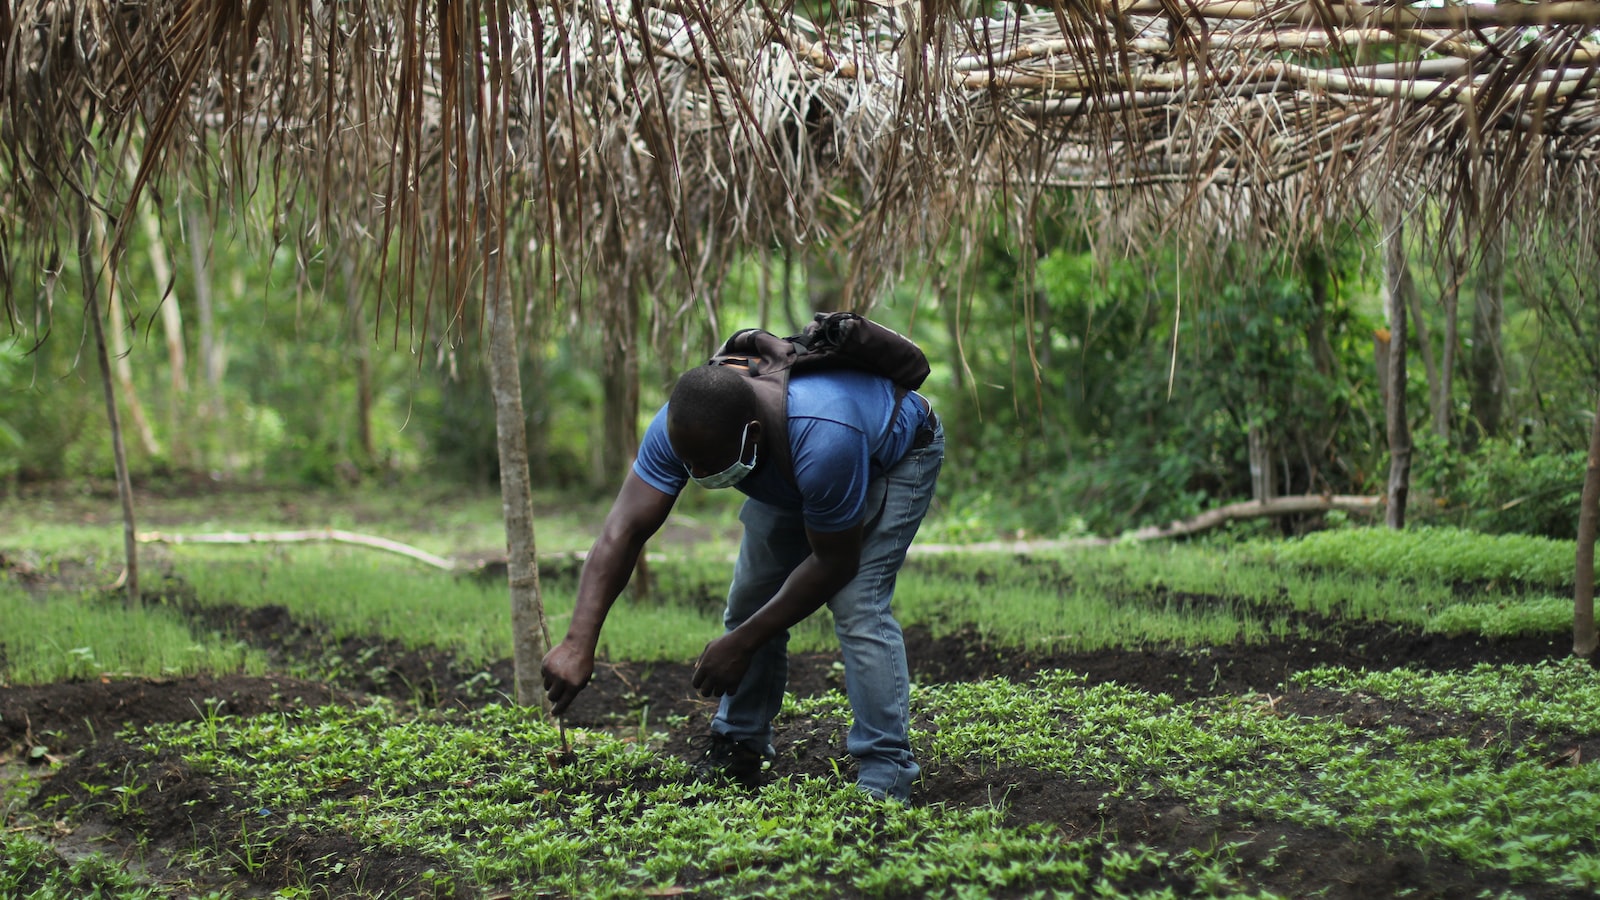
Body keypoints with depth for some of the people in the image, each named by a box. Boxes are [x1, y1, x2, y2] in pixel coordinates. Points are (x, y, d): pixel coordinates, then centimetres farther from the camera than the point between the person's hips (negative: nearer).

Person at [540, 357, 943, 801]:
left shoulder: (823, 439, -46)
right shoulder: (683, 427, -30)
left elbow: (834, 563, -32)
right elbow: (624, 531, -31)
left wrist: (742, 644, -28)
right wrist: (578, 643, -40)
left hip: (892, 459, -6)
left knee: (857, 605, -22)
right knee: (751, 597, -1)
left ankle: (885, 780, -17)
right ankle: (739, 750, 14)